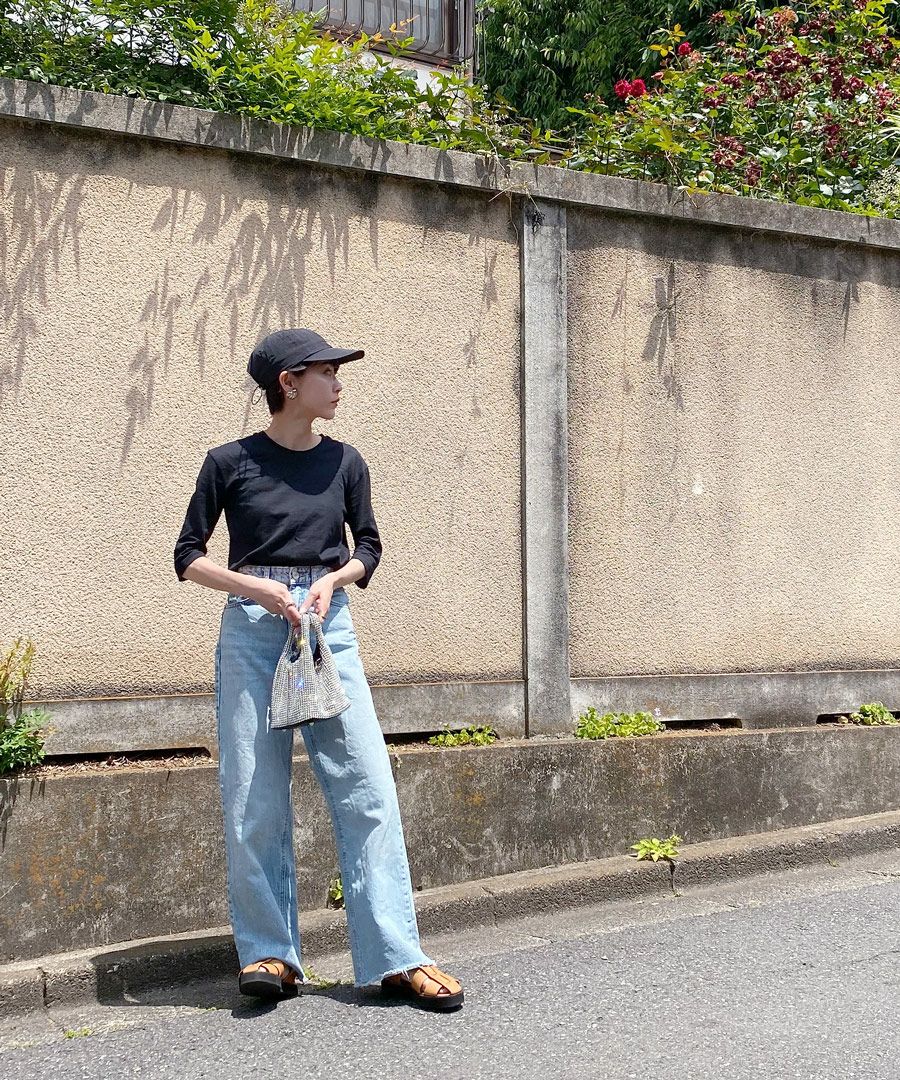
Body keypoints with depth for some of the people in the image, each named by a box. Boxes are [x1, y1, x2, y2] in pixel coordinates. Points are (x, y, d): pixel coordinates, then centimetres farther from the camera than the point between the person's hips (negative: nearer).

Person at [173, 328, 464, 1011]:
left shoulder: (344, 462, 9)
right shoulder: (231, 462, 2)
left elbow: (368, 547, 16)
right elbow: (189, 556, 5)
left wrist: (332, 579, -5)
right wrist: (260, 588, -11)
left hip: (329, 626, 2)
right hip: (252, 629, -2)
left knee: (368, 789, -5)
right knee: (254, 798, -1)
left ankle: (397, 958, -1)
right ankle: (270, 954, 12)